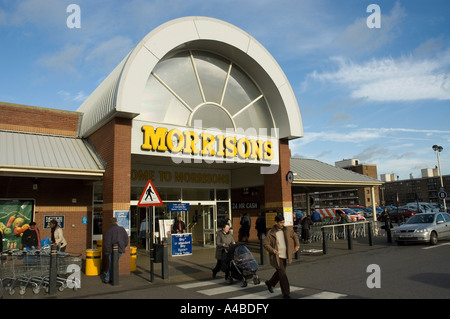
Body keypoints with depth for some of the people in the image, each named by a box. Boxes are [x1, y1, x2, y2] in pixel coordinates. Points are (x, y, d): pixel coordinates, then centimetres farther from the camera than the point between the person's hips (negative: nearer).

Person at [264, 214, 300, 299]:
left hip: (285, 256, 6)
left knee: (279, 273, 19)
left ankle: (270, 283, 44)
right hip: (277, 257, -6)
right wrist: (272, 250, -28)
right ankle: (286, 293, 6)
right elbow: (266, 244, -11)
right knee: (282, 274, -6)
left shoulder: (287, 230, 3)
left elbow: (295, 236, 19)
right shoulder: (271, 233, -12)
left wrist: (297, 245, 8)